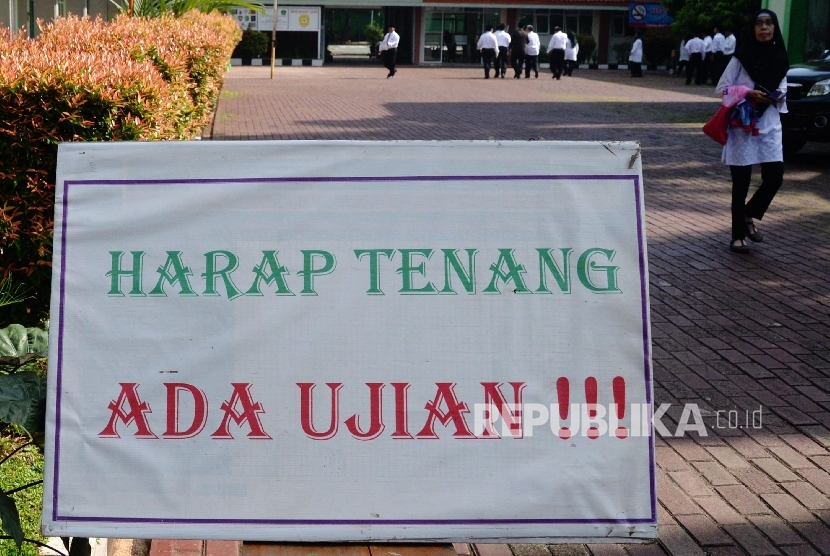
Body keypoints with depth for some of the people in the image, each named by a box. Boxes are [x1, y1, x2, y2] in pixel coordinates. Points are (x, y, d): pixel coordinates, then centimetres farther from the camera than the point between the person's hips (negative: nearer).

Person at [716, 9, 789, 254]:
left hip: (770, 126, 4)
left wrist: (779, 96, -6)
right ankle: (738, 236, 11)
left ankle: (749, 215, 22)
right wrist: (748, 94, -17)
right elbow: (722, 88, -4)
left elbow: (782, 89, 16)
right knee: (741, 183, 0)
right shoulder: (741, 58, -6)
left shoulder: (780, 59, 6)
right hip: (742, 126, -4)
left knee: (774, 178, -5)